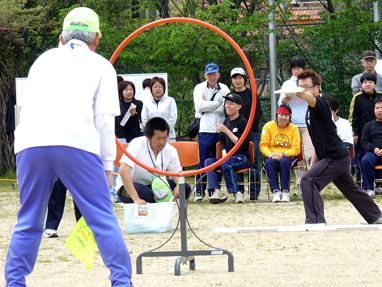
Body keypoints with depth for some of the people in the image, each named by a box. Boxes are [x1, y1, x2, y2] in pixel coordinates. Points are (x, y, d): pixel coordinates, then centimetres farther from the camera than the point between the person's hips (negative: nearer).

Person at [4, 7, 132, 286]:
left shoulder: (44, 59, 28)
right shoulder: (100, 66, 19)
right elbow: (105, 118, 10)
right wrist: (107, 164, 13)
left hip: (30, 144, 3)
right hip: (77, 145, -3)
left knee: (28, 222, 12)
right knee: (103, 219, 1)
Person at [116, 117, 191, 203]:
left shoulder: (170, 150, -8)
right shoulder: (137, 145, -24)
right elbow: (123, 171, -34)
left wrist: (179, 186, -26)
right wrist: (136, 199, -43)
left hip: (153, 186, 6)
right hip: (129, 187, -6)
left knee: (185, 189, -15)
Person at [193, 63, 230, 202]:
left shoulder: (224, 89, 9)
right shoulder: (199, 88, 4)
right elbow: (199, 106, -11)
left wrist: (208, 106, -10)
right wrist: (218, 103, -8)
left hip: (220, 129, 2)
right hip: (205, 129, -2)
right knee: (203, 161, -3)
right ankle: (199, 191, 1)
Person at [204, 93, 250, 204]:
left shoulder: (243, 122, -5)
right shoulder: (226, 122, 16)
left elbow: (241, 143, -14)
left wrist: (227, 131, -15)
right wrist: (224, 154, -2)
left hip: (242, 157, -7)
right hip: (227, 157, 7)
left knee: (226, 164, -35)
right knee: (208, 162, -16)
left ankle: (237, 192, -29)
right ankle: (216, 191, -29)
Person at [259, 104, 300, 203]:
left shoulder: (293, 128, 0)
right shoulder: (268, 126, 2)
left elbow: (296, 149, -6)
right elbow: (263, 145, -1)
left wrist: (283, 154, -22)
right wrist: (270, 154, -22)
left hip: (288, 156, -1)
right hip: (271, 156, 1)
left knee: (284, 161, -35)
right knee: (269, 162, -33)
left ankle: (285, 192, -30)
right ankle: (276, 191, -32)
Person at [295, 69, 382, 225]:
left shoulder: (320, 103, -14)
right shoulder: (310, 110, 15)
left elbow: (312, 100, -42)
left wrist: (301, 94, -64)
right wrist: (314, 163, 19)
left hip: (335, 157, -11)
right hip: (338, 157, 11)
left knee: (308, 181, -21)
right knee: (351, 189, 24)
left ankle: (316, 221, -27)